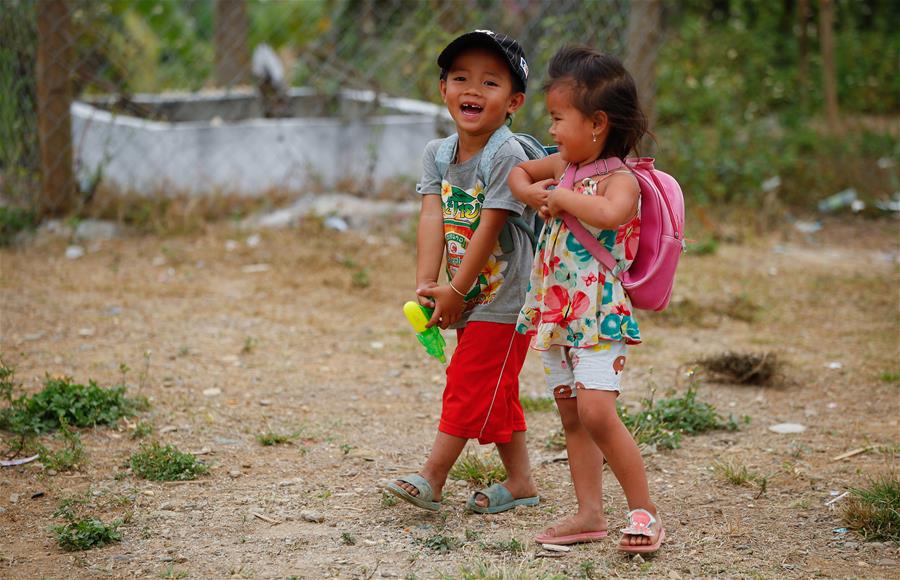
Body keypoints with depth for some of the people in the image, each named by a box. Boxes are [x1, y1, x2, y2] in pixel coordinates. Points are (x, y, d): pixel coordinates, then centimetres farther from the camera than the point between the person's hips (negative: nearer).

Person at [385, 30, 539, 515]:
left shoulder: (508, 157, -19)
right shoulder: (438, 154, 2)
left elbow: (488, 229, -21)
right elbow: (433, 219, -8)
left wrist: (455, 291, -19)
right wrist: (426, 284, -19)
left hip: (503, 299, -7)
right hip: (470, 299, 8)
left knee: (468, 384, -4)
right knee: (495, 394, 14)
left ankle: (431, 479, 1)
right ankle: (520, 482, 24)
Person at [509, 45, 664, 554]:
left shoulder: (621, 180, -14)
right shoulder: (563, 166, 10)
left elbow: (608, 213, -37)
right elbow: (518, 172, 27)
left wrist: (561, 195, -21)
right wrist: (534, 194, 5)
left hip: (600, 315, -8)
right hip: (556, 314, 8)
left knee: (596, 412, -18)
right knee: (571, 416, 9)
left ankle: (645, 511, -7)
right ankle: (590, 514, 15)